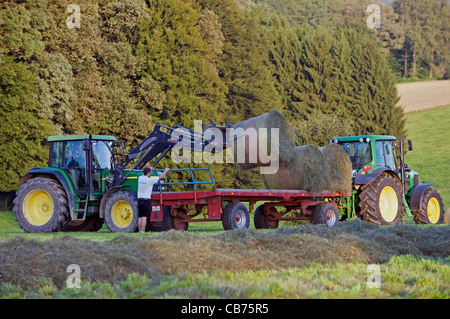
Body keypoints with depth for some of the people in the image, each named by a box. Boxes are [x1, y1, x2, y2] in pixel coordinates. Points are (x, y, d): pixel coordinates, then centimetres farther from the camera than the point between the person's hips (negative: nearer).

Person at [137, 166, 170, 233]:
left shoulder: (140, 178, 7)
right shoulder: (149, 180, -10)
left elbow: (144, 175, 33)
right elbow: (161, 177, -1)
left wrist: (149, 169, 48)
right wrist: (165, 171, 17)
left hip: (139, 200, 6)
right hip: (146, 200, -6)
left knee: (140, 217, 8)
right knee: (144, 217, -8)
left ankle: (140, 231, 9)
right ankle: (142, 232, -12)